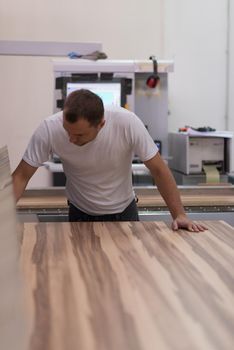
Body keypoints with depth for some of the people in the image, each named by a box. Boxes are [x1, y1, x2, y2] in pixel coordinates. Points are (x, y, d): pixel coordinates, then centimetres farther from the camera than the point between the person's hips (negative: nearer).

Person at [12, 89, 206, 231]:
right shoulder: (49, 129, -25)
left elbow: (158, 169, -18)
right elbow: (21, 176, -18)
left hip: (124, 213, 0)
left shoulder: (128, 123, -28)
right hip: (80, 215, 0)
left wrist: (180, 215, -21)